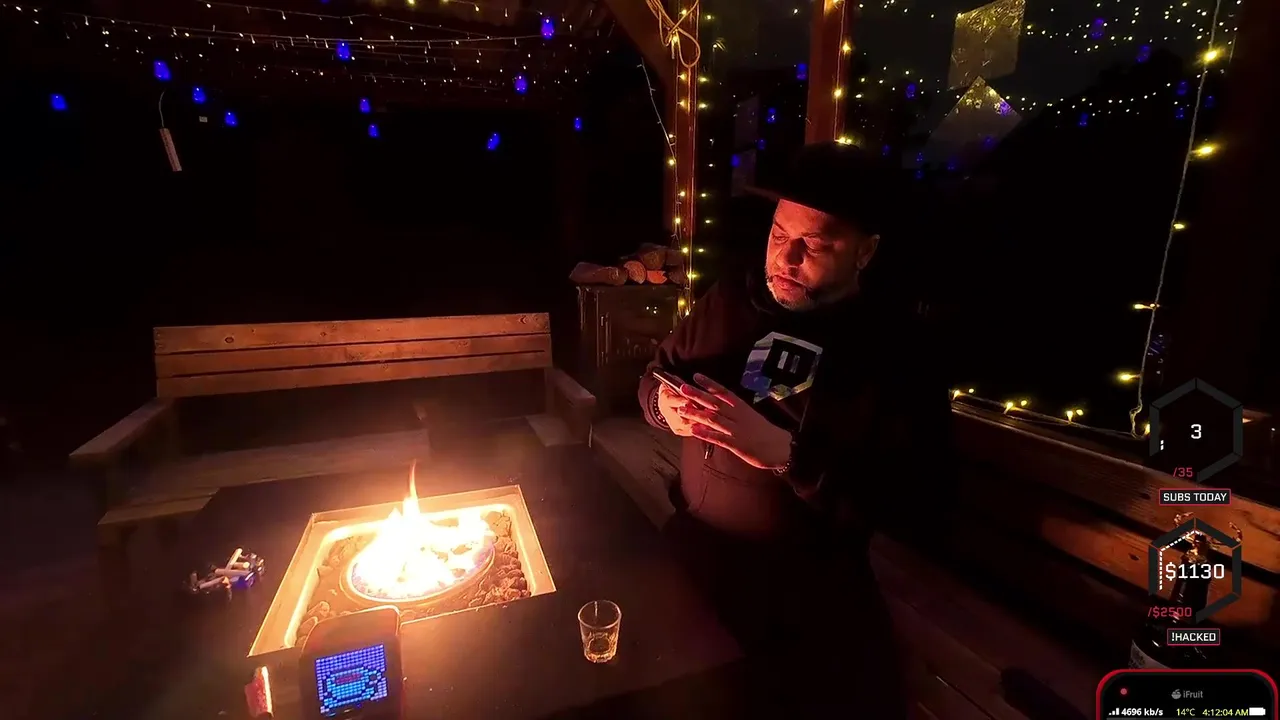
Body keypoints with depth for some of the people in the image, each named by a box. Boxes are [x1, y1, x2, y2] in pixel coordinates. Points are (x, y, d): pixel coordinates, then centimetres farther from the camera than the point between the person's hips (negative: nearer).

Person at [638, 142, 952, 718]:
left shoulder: (900, 346, -11)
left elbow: (907, 497, -19)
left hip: (813, 589, -2)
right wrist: (667, 403, -14)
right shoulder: (729, 298, 1)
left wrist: (784, 453, -31)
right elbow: (656, 377, 10)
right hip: (691, 546, 3)